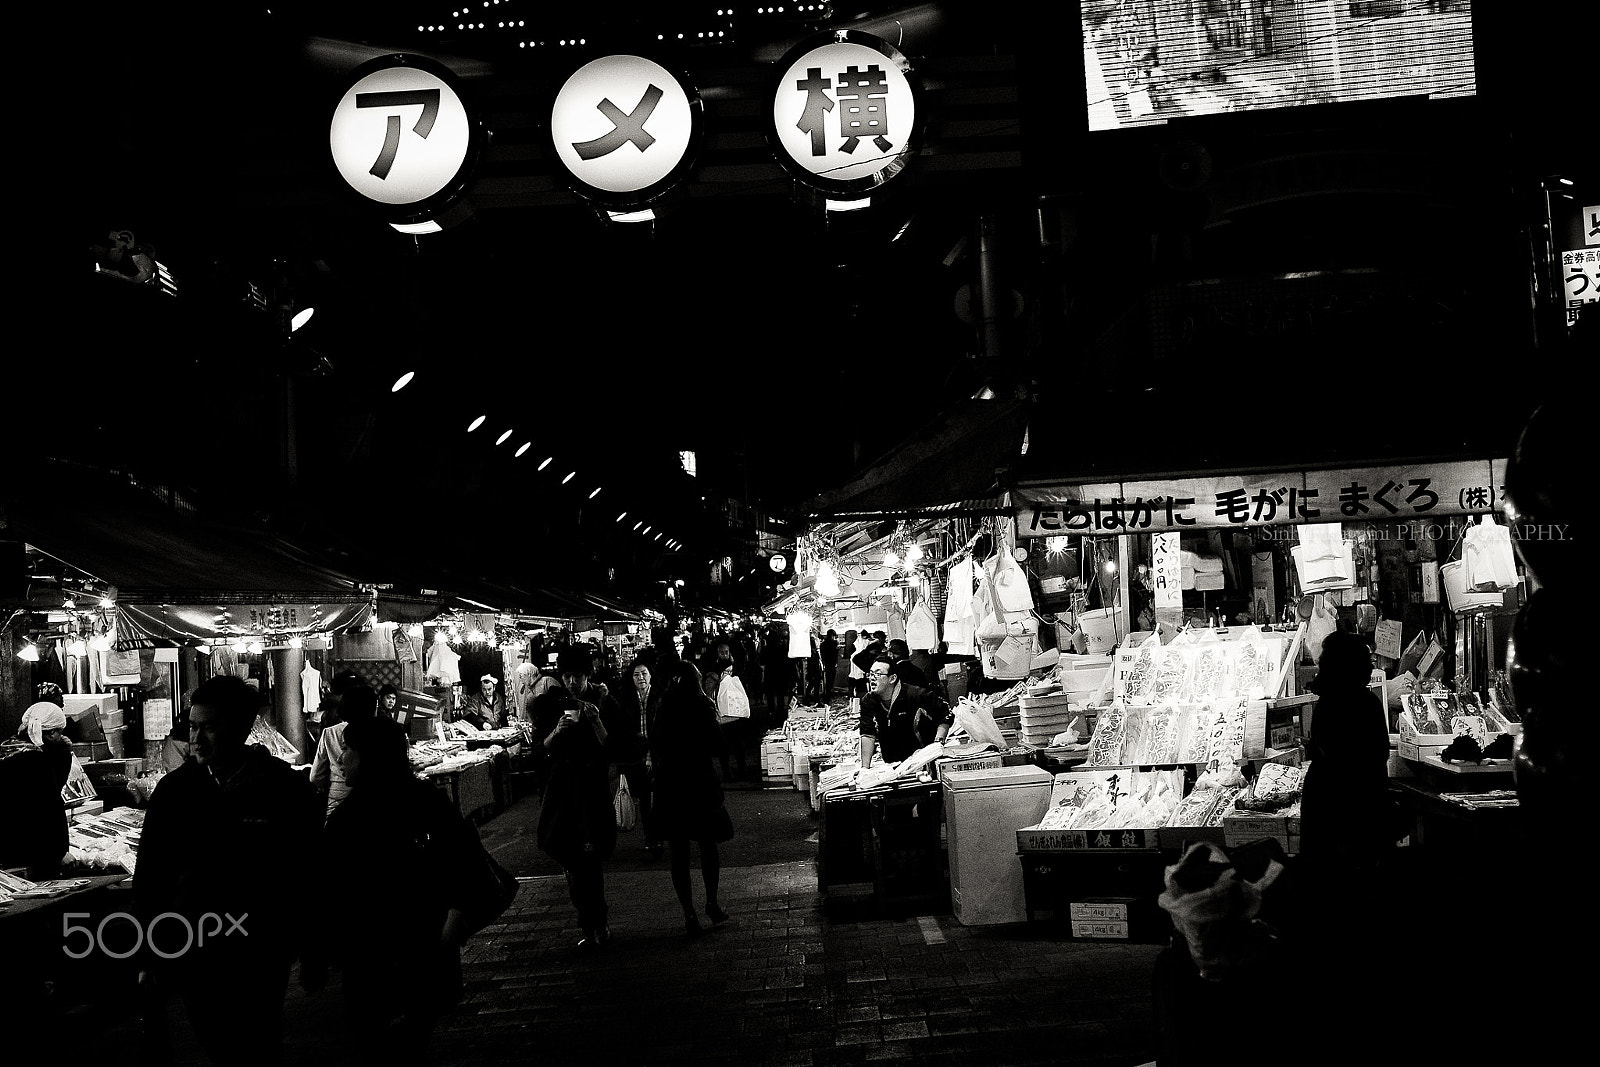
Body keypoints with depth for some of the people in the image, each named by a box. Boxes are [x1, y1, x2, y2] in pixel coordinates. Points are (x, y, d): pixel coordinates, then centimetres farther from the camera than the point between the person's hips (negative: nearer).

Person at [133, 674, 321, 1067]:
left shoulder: (286, 789, -7)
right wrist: (150, 957, 5)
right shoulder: (173, 791, 0)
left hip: (261, 960, -2)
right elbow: (148, 877, 5)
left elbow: (311, 873, -2)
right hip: (194, 959, 2)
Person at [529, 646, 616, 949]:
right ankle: (595, 926, 15)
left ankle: (595, 927, -4)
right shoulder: (550, 703, 6)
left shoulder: (603, 703, -1)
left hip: (593, 785, -3)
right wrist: (557, 731, -15)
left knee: (588, 858, -11)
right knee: (570, 858, 4)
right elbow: (541, 747, 3)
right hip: (561, 785, 3)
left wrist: (596, 721, -20)